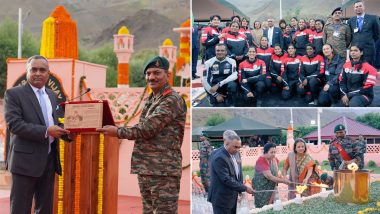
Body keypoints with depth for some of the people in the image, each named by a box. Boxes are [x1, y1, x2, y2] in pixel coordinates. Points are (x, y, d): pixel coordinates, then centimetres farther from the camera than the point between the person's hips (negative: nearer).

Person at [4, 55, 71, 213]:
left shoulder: (52, 95, 15)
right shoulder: (14, 94, -5)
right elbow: (14, 124, -16)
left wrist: (64, 131, -1)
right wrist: (46, 131, -23)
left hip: (49, 159, 6)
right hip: (26, 159, -6)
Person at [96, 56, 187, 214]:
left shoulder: (173, 100, -12)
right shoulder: (150, 100, 18)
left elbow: (148, 129, -18)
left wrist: (118, 132, -9)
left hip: (163, 170, -9)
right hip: (144, 169, 9)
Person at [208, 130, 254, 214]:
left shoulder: (236, 153, 4)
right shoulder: (219, 158, -23)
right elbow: (226, 180, -25)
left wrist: (240, 190, 4)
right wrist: (245, 188, -20)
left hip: (232, 197, 8)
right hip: (222, 199, -8)